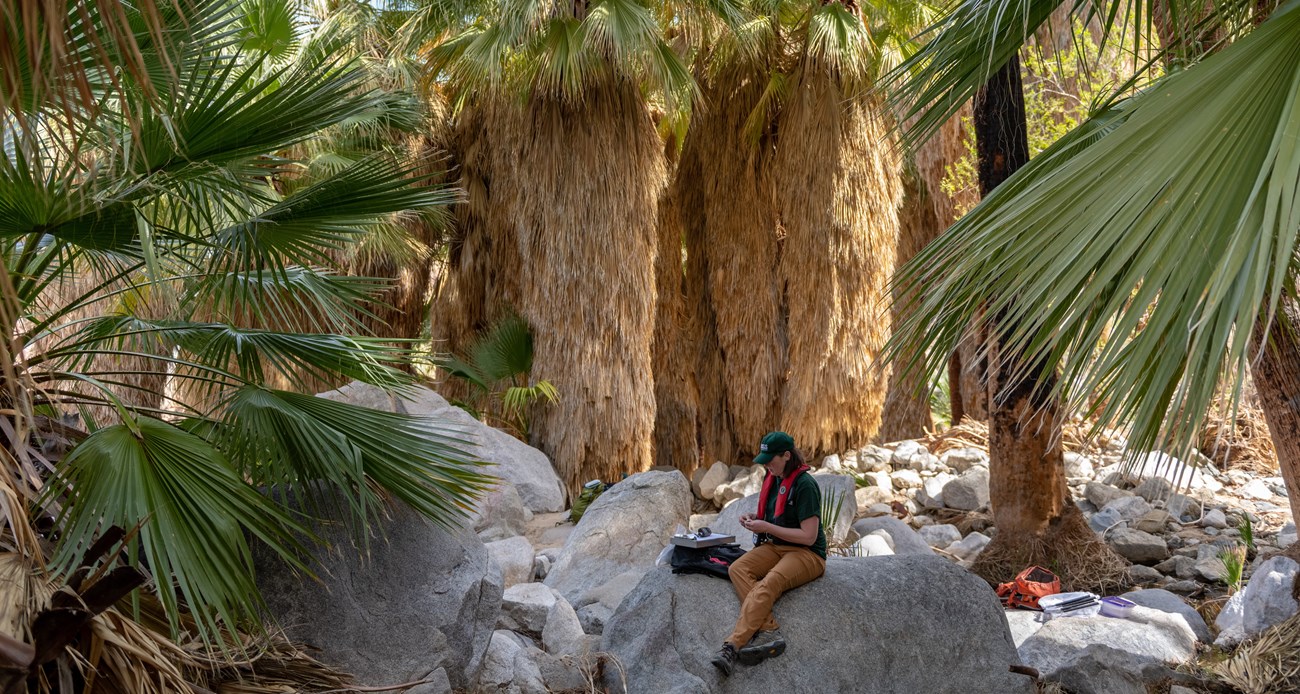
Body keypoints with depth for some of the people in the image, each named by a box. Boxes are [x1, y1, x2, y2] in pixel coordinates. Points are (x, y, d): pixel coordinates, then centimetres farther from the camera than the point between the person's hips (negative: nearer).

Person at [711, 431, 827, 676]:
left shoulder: (805, 485, -16)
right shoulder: (772, 478, 9)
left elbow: (808, 536, -18)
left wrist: (766, 527, -18)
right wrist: (755, 518, 2)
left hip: (807, 553, -8)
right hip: (775, 546, 8)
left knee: (768, 584, -33)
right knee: (737, 568, -20)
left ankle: (732, 647, -39)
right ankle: (769, 632, -32)